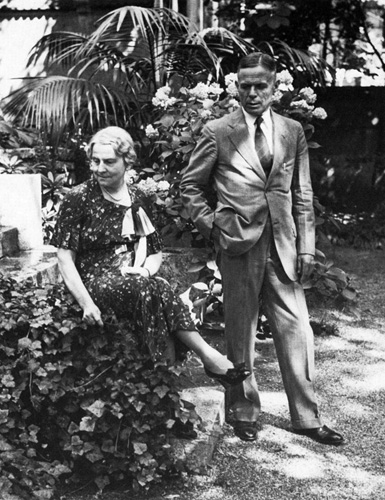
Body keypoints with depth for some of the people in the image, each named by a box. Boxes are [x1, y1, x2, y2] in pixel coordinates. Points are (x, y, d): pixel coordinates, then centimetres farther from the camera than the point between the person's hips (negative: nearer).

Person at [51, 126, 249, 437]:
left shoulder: (136, 200, 13)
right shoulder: (78, 199, -1)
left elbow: (155, 253, 16)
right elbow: (65, 257, -5)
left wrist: (144, 271, -8)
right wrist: (85, 302, -17)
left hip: (136, 282, 4)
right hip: (95, 282, -4)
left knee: (154, 288, -34)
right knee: (155, 291, -33)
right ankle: (209, 357, -31)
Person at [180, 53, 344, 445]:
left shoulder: (293, 132, 8)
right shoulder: (217, 133, 0)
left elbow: (302, 194, 11)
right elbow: (190, 185, 7)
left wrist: (306, 246, 5)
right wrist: (211, 226, -3)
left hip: (283, 245, 3)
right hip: (238, 244, -2)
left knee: (296, 329, 3)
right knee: (240, 332, 7)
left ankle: (306, 417, 14)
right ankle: (242, 413, 21)